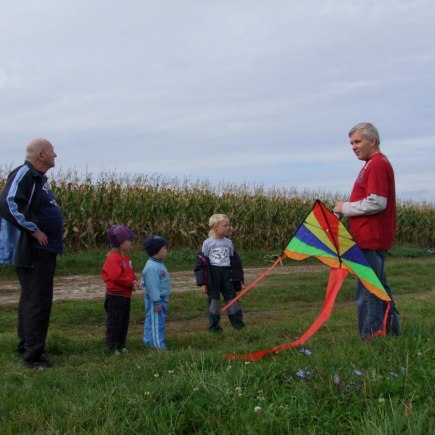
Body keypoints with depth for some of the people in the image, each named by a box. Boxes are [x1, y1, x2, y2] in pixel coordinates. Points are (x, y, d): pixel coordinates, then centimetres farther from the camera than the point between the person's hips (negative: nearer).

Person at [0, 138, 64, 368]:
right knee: (37, 302, -6)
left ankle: (26, 347, 30)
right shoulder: (23, 174, -15)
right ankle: (33, 355, 1)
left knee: (31, 300, 18)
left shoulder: (38, 177, 16)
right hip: (33, 253, -10)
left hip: (44, 252, 10)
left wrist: (54, 231, 13)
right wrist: (33, 230, -23)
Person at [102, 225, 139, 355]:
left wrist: (134, 280, 1)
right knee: (114, 322, -1)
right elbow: (117, 277, -26)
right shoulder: (113, 258, -18)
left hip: (125, 295, 10)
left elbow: (130, 273, 21)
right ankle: (112, 348, 7)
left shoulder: (125, 258, 13)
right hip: (115, 296, -10)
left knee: (124, 322, 16)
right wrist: (131, 283, -18)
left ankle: (121, 345, 26)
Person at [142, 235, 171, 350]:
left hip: (161, 299, 11)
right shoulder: (152, 267, -23)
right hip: (155, 301, -11)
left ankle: (150, 342, 26)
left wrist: (165, 298, 25)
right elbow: (152, 286, -25)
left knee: (159, 322, 17)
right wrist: (157, 302, -23)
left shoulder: (158, 264, 12)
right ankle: (159, 347, 1)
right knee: (156, 323, -4)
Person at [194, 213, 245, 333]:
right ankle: (214, 326, 18)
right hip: (213, 276, -3)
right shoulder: (208, 243, -7)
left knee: (232, 298, 7)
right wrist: (202, 283, -9)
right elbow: (201, 263, -6)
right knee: (213, 300, 6)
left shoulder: (228, 243, 6)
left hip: (226, 275, 4)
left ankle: (238, 323, 17)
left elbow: (235, 261, 14)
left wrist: (238, 278, 12)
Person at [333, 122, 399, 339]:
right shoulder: (375, 164, 18)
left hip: (370, 239, -11)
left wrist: (345, 208, -12)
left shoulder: (377, 164, -14)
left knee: (367, 292, -8)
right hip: (374, 239, 11)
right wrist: (347, 207, 9)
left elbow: (377, 202, -23)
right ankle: (390, 331, 28)